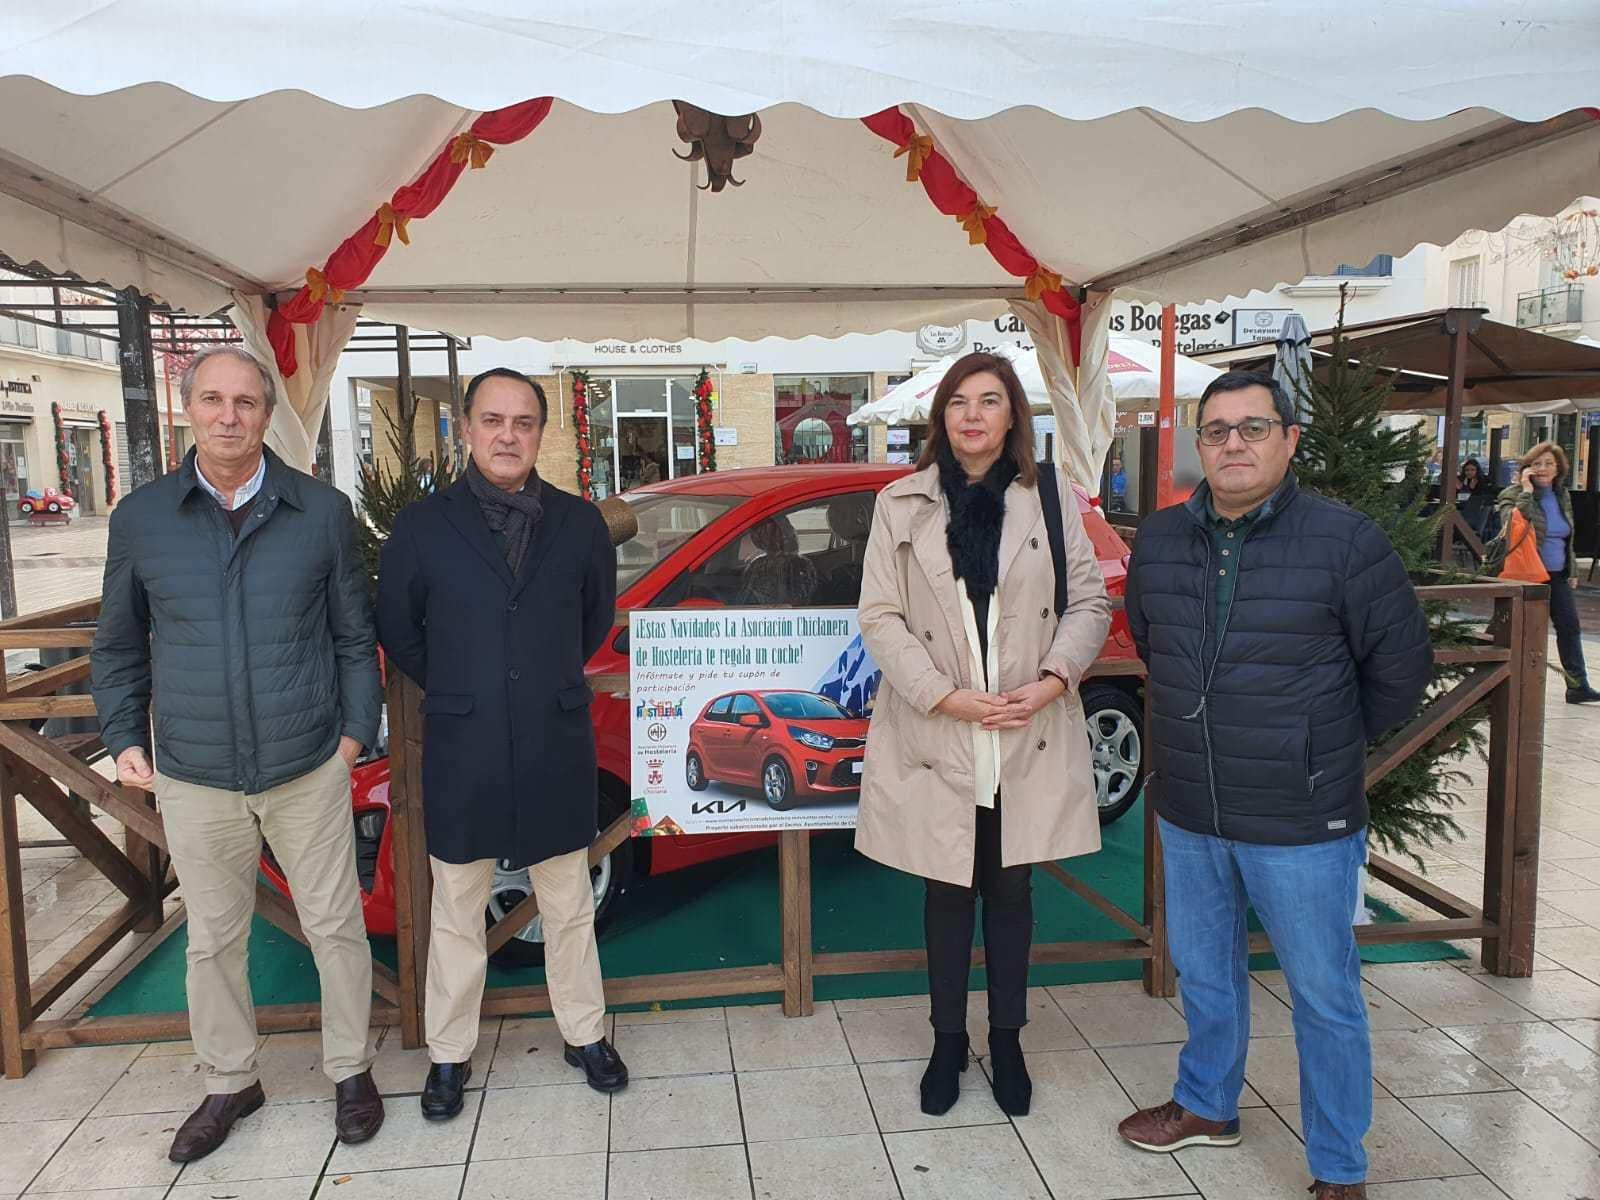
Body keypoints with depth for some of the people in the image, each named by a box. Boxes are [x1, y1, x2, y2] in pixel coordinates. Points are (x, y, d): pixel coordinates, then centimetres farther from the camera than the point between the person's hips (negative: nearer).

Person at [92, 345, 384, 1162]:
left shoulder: (322, 511, -3)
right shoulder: (141, 518, 0)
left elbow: (355, 634, 3)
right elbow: (118, 647, 10)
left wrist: (356, 731, -2)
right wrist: (125, 739, 3)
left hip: (309, 768, -1)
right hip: (194, 778, 2)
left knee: (335, 926, 10)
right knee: (212, 939, 16)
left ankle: (350, 1071, 30)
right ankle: (229, 1081, 36)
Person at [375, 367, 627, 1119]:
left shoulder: (579, 523, -1)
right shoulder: (422, 526, -5)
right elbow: (396, 631, 7)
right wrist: (454, 691, 8)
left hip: (557, 751, 1)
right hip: (461, 754, -1)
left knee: (569, 907, 16)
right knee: (457, 915, 13)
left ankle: (584, 1035, 34)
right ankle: (449, 1055, 32)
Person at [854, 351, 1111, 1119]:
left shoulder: (1050, 497, 2)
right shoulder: (901, 504, 0)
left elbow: (1089, 601, 4)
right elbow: (880, 617, -2)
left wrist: (1053, 680, -12)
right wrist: (946, 695, -13)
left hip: (1028, 740, 1)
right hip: (935, 739, 0)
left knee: (1011, 890, 12)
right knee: (947, 893, 11)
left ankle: (1007, 1042, 31)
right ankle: (948, 1043, 29)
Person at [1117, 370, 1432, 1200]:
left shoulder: (1344, 540, -13)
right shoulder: (1158, 541, 1)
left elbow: (1402, 663, -3)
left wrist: (1329, 747, 5)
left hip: (1302, 821, -4)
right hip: (1188, 815, 5)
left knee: (1324, 996, 10)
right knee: (1204, 973, 21)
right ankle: (1207, 1107, 44)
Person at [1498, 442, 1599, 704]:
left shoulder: (1562, 496, 11)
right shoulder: (1513, 495, -9)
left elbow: (1567, 538, 21)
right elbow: (1512, 525, -29)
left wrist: (1571, 571, 18)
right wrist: (1526, 491, -25)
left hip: (1557, 575, 7)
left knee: (1570, 628, 9)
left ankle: (1578, 686, 18)